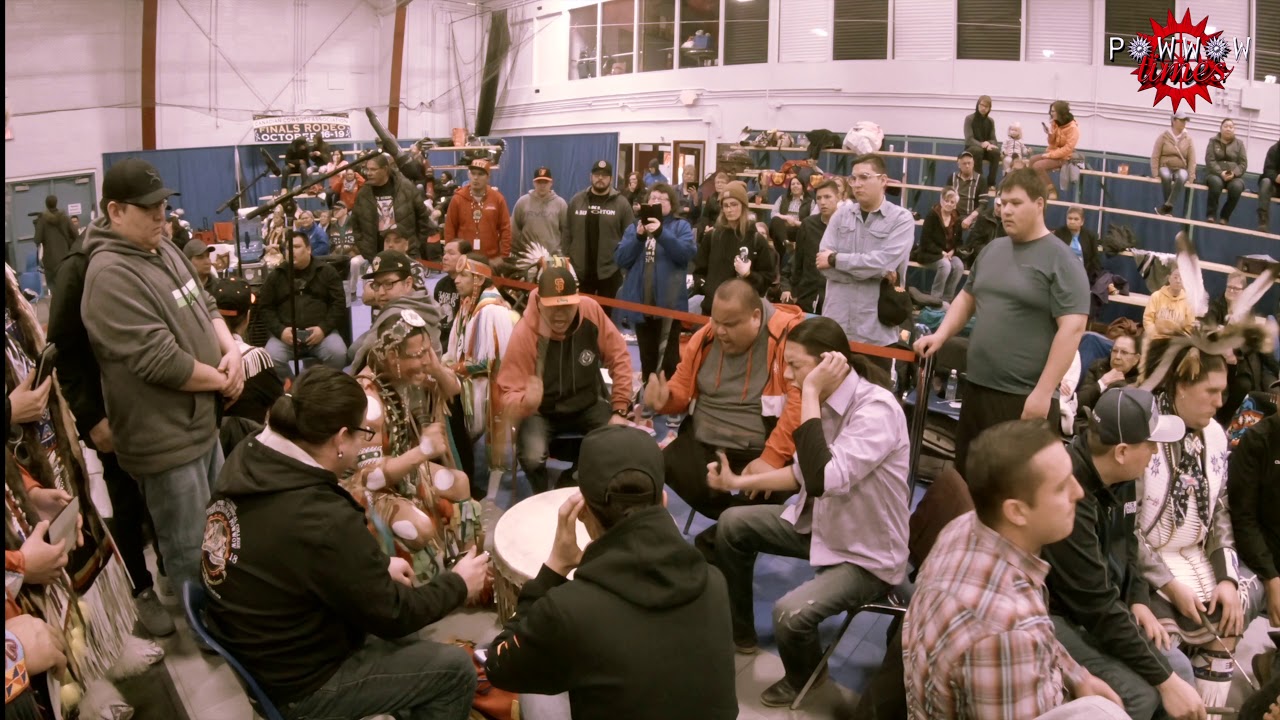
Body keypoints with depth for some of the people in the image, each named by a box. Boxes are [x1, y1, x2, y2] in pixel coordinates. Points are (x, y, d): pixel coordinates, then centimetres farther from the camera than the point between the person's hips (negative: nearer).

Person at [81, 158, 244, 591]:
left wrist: (231, 351, -5)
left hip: (202, 423, 9)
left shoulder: (164, 250, 7)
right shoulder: (111, 275, -23)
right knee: (191, 557, 6)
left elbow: (205, 306, 16)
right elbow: (161, 361, -28)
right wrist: (223, 379, -13)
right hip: (166, 440, -9)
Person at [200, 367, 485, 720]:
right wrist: (459, 584, -3)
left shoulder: (247, 459, -9)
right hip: (299, 684, -8)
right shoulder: (322, 520, -35)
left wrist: (377, 566, 8)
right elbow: (392, 616, -19)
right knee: (456, 670, 4)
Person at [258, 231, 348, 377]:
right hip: (286, 334, 1)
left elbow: (339, 303, 4)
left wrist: (324, 328, -11)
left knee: (338, 354, -30)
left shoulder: (327, 272, 10)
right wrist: (280, 331, -7)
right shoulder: (276, 275, 14)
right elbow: (265, 308, 10)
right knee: (270, 358, -29)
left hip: (320, 331, -1)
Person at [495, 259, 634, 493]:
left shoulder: (591, 311, -19)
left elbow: (619, 357, -6)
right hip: (542, 412, -2)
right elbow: (509, 395, -23)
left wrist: (620, 410, -9)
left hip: (588, 405, 3)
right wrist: (525, 402, -47)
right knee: (531, 457, -31)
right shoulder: (524, 334, -26)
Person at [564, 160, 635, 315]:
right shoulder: (577, 201, 7)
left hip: (610, 272, -2)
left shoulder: (621, 203, -2)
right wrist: (566, 258, 2)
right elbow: (568, 233, 8)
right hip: (580, 270, 2)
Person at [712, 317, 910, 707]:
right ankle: (739, 631, 29)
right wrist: (739, 481, 3)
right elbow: (806, 473, 11)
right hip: (822, 523, 9)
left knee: (789, 613, -26)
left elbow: (823, 478, -41)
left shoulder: (876, 409, -30)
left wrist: (811, 393, -36)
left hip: (868, 554, -9)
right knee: (733, 524, 9)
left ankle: (803, 678, 11)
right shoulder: (829, 399, -4)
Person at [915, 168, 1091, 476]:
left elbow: (1072, 328, -15)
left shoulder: (1061, 260, -9)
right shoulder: (992, 249, 12)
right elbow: (967, 297, 25)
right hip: (976, 388, 7)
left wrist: (1043, 392, -19)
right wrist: (941, 334, 6)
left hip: (1025, 397, -7)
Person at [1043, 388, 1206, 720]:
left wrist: (1139, 601, -2)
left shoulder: (1117, 476, -4)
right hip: (1056, 614, -9)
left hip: (1103, 606, 9)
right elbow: (1098, 605, -29)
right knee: (1139, 693, -21)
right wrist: (1164, 680, -23)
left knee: (1179, 667, -1)